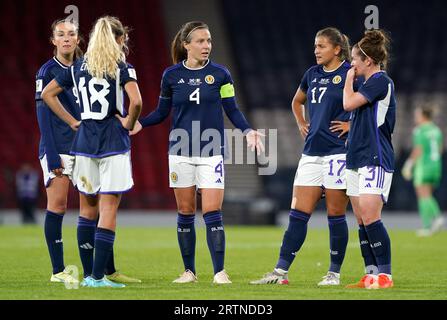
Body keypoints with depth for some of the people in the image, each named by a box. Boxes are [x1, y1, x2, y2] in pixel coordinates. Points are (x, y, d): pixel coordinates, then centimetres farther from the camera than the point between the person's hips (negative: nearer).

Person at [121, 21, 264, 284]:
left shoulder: (220, 74, -1)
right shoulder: (171, 75, 3)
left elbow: (232, 110, 2)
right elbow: (162, 112, 12)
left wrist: (247, 130, -14)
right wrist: (139, 123, -3)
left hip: (211, 152, -2)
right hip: (181, 151, 2)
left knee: (212, 211, -9)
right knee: (185, 213, 5)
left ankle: (220, 272, -8)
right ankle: (189, 271, 14)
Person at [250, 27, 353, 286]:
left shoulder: (350, 73, -7)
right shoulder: (313, 74, 13)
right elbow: (297, 101, 32)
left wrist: (352, 124, -12)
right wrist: (302, 124, 17)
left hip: (338, 153, -6)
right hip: (312, 153, 6)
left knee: (336, 215, 0)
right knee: (298, 214, 2)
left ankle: (334, 273, 10)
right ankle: (281, 272, 2)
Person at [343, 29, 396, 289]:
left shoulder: (381, 81, -9)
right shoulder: (370, 83, 20)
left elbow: (349, 103, -15)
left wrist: (349, 79, -1)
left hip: (375, 160, -10)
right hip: (358, 159, 10)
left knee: (370, 217, -15)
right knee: (362, 221, 7)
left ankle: (385, 275, -14)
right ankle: (371, 275, 9)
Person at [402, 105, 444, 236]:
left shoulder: (419, 131, -11)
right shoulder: (436, 130, 11)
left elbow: (418, 150, -17)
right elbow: (440, 149, 15)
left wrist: (409, 165, -11)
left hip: (422, 166, -7)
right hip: (435, 166, 7)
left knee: (423, 196, -3)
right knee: (428, 196, 16)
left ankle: (427, 226, -9)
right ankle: (437, 217, -6)